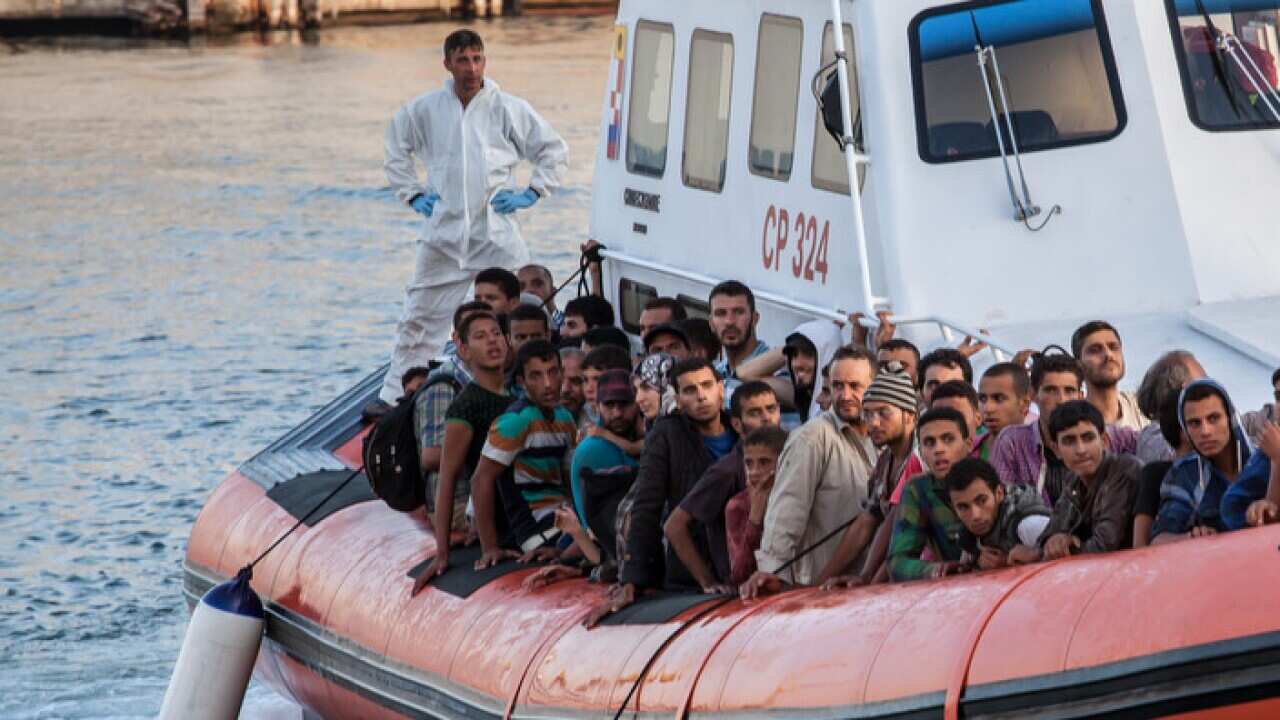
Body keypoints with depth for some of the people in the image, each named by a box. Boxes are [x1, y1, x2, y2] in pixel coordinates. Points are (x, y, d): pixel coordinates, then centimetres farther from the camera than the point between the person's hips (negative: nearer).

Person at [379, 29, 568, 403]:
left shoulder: (509, 109, -1)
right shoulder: (424, 109, 3)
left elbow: (555, 151, 9)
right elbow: (394, 149, 21)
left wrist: (531, 193, 1)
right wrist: (413, 194, 12)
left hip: (498, 232, -1)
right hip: (444, 232, 1)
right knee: (419, 319, 5)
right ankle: (393, 398, 14)